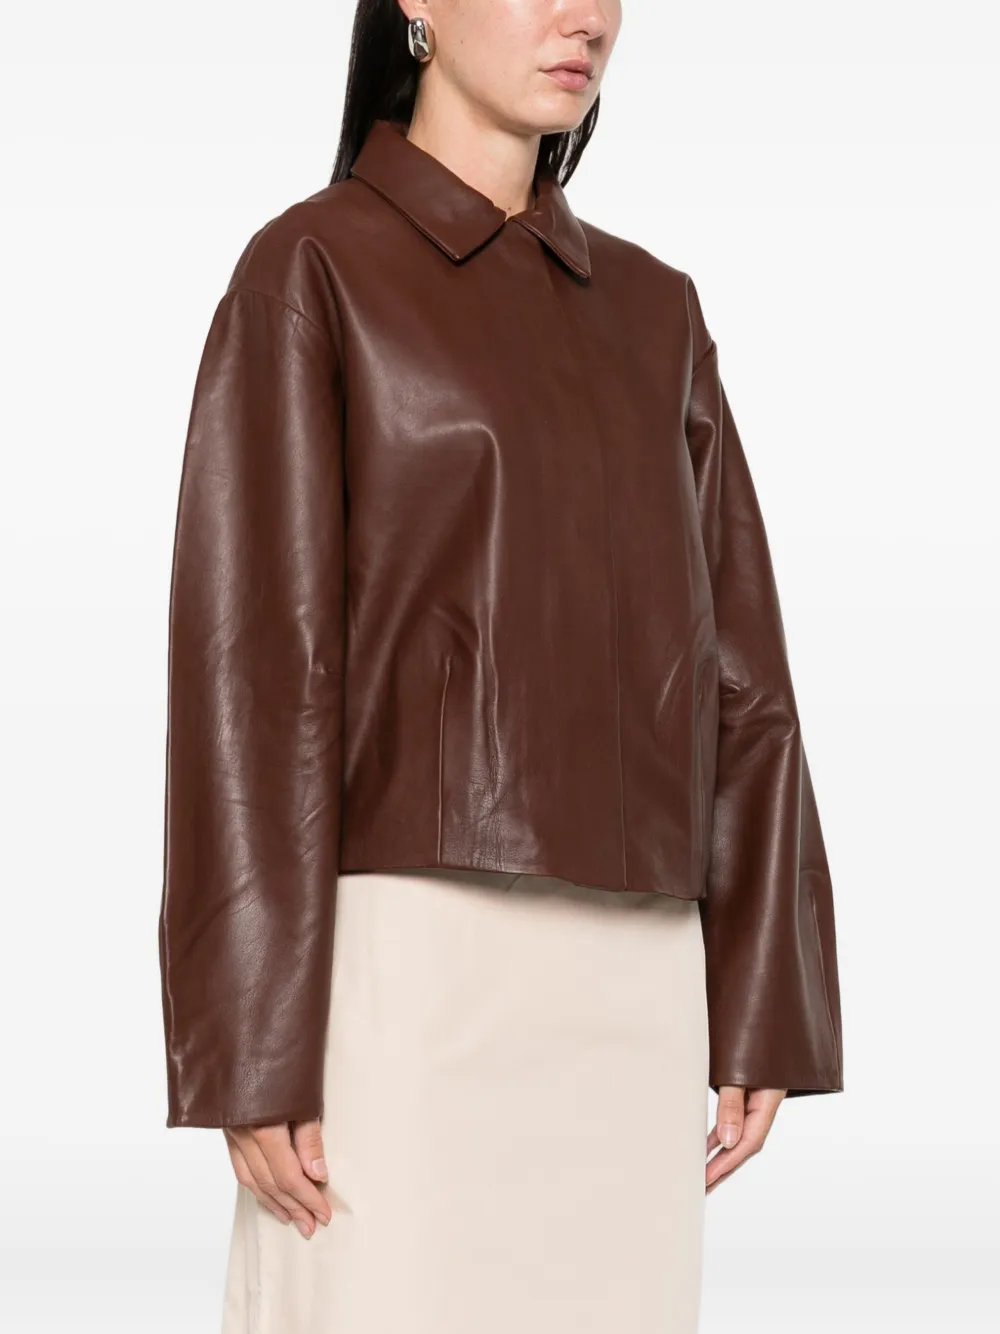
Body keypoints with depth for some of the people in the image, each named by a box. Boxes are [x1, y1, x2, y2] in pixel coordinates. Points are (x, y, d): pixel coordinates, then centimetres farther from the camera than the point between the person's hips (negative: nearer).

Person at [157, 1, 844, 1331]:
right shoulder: (308, 274, -2)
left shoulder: (654, 314, 17)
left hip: (626, 986, 6)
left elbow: (732, 672, 14)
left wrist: (759, 1007, 8)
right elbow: (249, 672, -9)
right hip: (403, 966, -6)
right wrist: (257, 1055, -14)